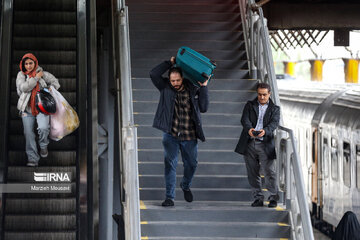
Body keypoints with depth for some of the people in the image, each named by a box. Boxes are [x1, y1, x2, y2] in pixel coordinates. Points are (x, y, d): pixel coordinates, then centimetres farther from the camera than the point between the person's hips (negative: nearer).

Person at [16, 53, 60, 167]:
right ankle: (32, 159, 3)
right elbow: (24, 87, -13)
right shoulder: (21, 75, 4)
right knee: (28, 133, -4)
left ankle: (43, 145, 8)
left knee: (43, 128, -24)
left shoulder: (43, 74, 5)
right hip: (27, 108, 1)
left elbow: (55, 83, 12)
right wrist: (36, 78, -11)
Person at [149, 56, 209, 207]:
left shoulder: (193, 90, 2)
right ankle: (170, 197, -2)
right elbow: (154, 74, -13)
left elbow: (203, 108, -6)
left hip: (189, 137, 2)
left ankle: (186, 186, 42)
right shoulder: (165, 88, 0)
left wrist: (203, 88, -8)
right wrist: (170, 63, -8)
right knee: (170, 164, -6)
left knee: (191, 164, 13)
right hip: (171, 135, -2)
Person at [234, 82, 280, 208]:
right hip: (249, 144, 2)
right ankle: (258, 198, 14)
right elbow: (245, 119, -4)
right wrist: (249, 129, -27)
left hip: (265, 144, -2)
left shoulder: (274, 109, 10)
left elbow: (274, 123, -7)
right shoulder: (250, 105, 13)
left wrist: (265, 131, -28)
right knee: (252, 173, 5)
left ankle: (273, 198, 4)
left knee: (269, 171, -7)